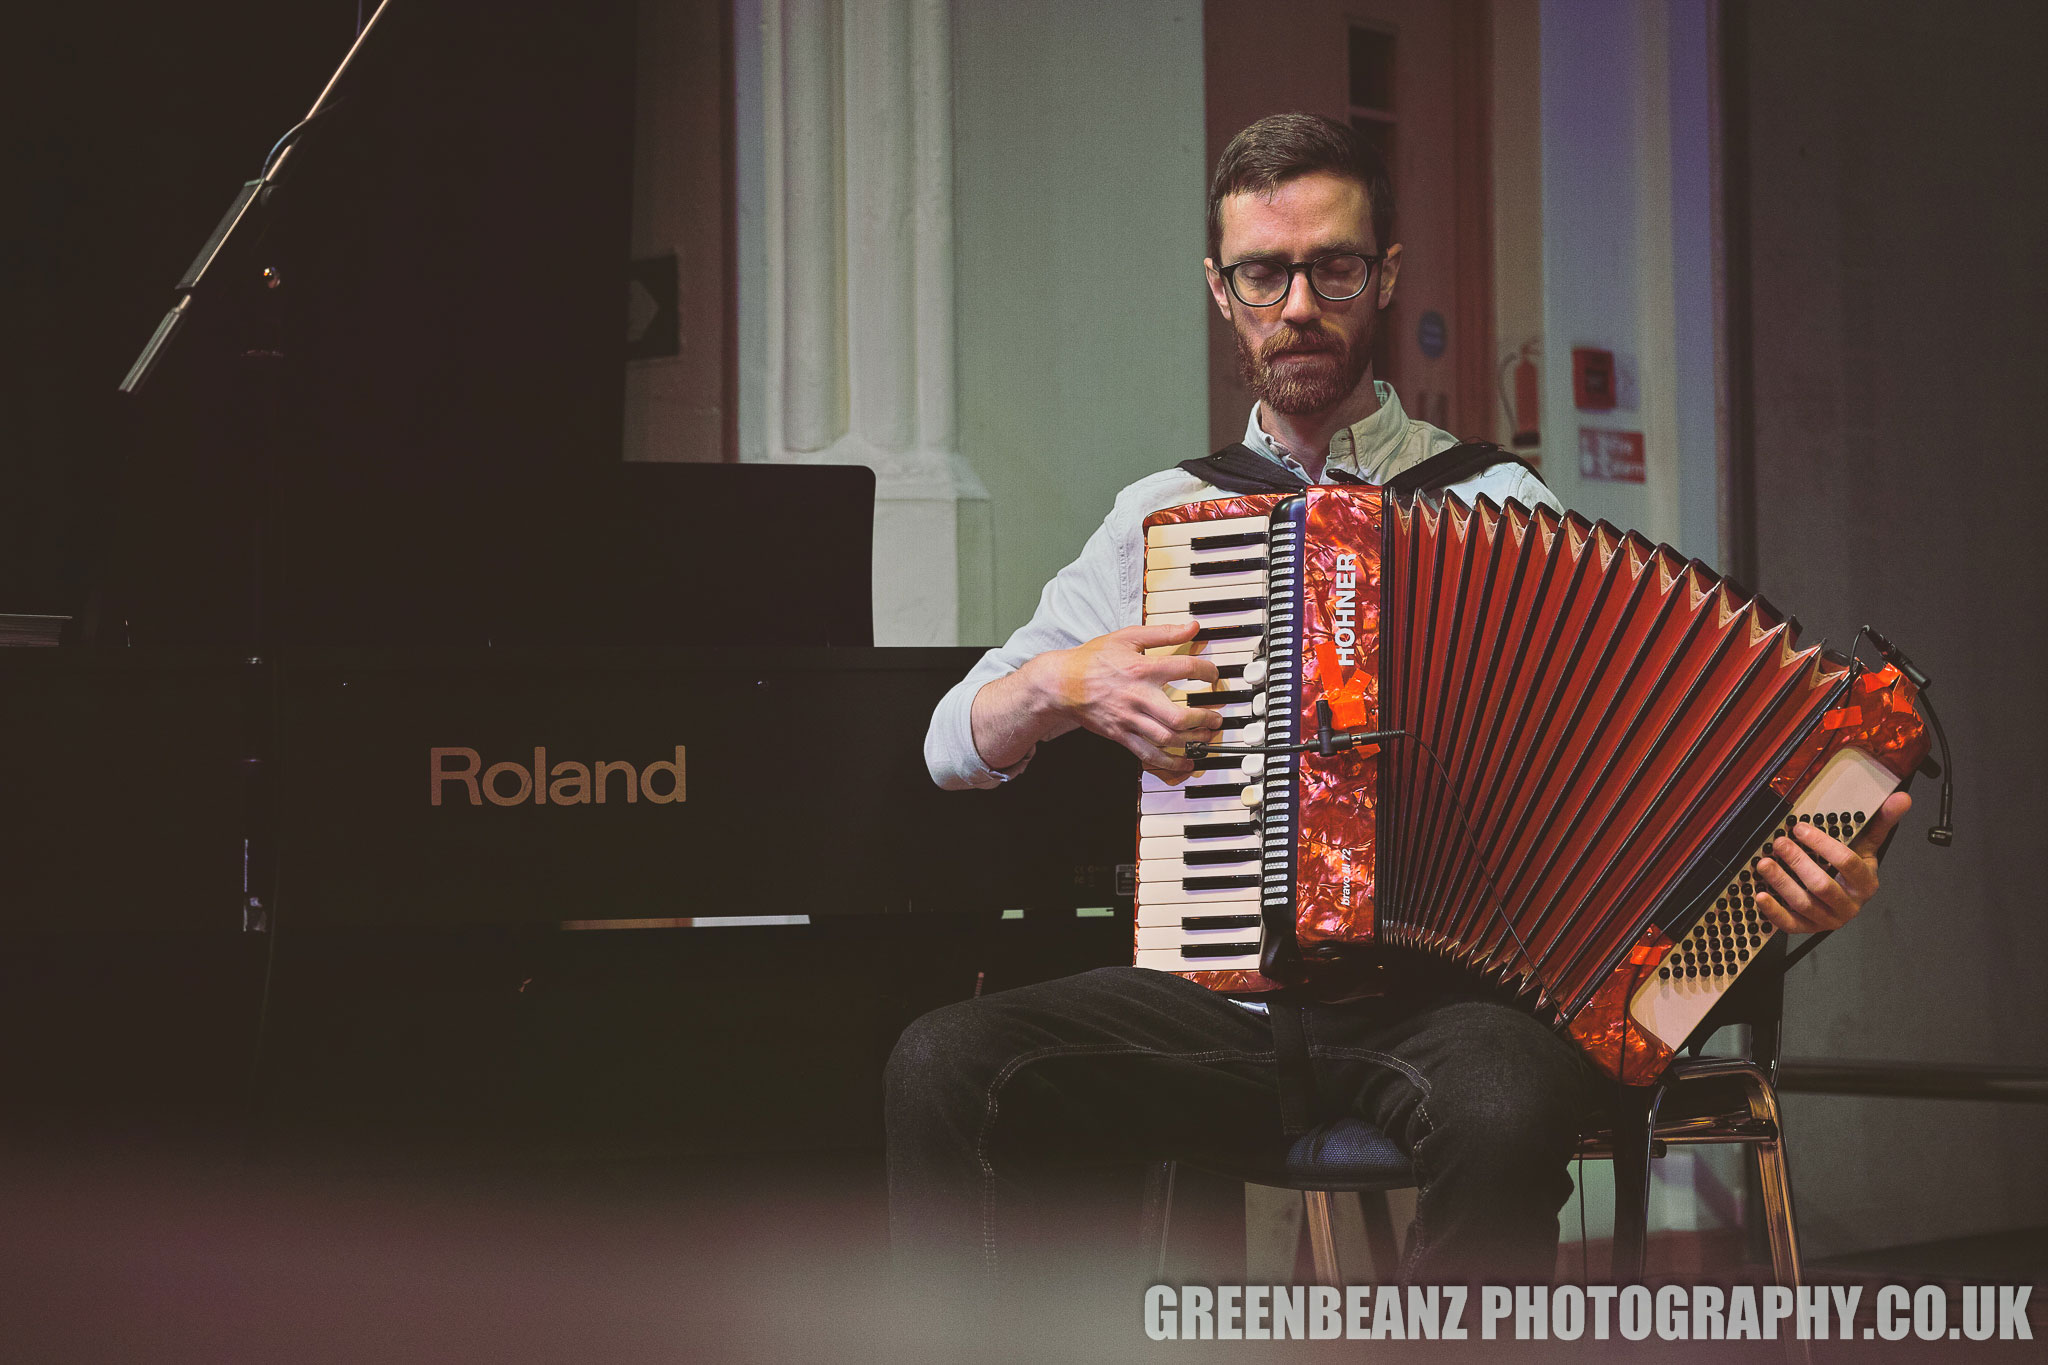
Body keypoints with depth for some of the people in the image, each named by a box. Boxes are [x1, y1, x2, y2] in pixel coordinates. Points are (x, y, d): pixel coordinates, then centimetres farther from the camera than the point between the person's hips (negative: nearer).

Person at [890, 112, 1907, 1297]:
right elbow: (954, 744, 17)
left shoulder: (1501, 505, 10)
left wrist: (1813, 862, -15)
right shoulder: (1164, 518, 16)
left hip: (1437, 1000, -2)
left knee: (1504, 1109, -37)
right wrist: (1067, 687, -5)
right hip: (1215, 1003, 2)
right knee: (942, 1067, -25)